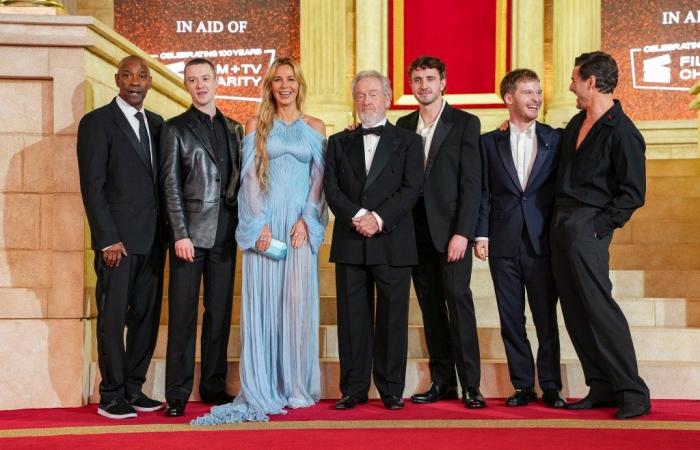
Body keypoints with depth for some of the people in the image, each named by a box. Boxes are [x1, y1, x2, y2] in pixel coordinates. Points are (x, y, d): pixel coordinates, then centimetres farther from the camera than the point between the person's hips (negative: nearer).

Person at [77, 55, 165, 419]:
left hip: (152, 239, 6)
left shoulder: (156, 124, 14)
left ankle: (133, 389, 19)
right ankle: (111, 397, 8)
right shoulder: (97, 122, -3)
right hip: (119, 239, -6)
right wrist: (109, 239, -14)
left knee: (147, 315, 9)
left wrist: (165, 231, 6)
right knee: (113, 317, 0)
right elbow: (92, 186, -9)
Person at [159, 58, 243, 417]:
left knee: (220, 311, 8)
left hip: (225, 233, 4)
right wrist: (181, 233, -11)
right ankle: (177, 393, 3)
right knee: (183, 313, -2)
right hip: (190, 231, -4)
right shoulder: (175, 128, 3)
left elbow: (239, 179, 14)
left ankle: (214, 385, 17)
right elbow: (171, 185, -3)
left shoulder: (234, 129, 15)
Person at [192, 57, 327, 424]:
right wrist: (260, 224, -10)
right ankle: (263, 389, 3)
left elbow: (319, 178, 6)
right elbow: (250, 176, 1)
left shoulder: (315, 128, 11)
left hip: (301, 224, 1)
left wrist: (305, 220, -7)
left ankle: (297, 386, 10)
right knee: (262, 301, -1)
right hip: (263, 222, -1)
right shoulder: (256, 125, 8)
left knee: (299, 301, 1)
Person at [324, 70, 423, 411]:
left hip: (393, 242, -2)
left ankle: (391, 389, 10)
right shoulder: (339, 142, 15)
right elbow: (331, 187, 4)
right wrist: (358, 216, -13)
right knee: (352, 317, 4)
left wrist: (378, 218, -15)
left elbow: (411, 188, -3)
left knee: (392, 317, 1)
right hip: (350, 243, 2)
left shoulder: (407, 141, 9)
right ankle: (354, 389, 11)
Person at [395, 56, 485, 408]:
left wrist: (462, 233, -13)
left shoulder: (465, 123, 0)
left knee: (458, 299, -9)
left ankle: (470, 385, -3)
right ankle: (442, 381, 14)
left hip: (450, 230, -4)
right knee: (430, 307, 7)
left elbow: (471, 183, -6)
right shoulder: (404, 125, 13)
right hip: (416, 231, 4)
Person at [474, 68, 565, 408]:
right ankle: (523, 386, 15)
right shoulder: (489, 142, 8)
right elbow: (483, 193, 6)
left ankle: (551, 387, 11)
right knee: (511, 319, 6)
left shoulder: (555, 140, 6)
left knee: (546, 318, 2)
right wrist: (481, 234, -3)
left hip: (542, 242, -1)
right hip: (503, 243, 1)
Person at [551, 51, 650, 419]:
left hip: (588, 228, -8)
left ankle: (633, 393, -2)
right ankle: (602, 388, 15)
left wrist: (600, 225, -15)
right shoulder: (577, 123, 14)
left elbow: (633, 194, -11)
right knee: (575, 312, 8)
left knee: (599, 307, -10)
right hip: (561, 224, 8)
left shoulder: (622, 132, -10)